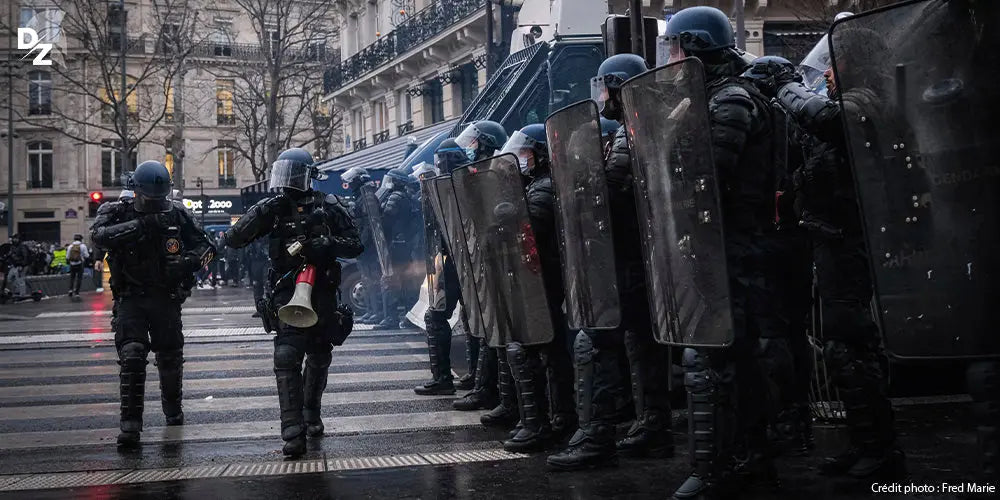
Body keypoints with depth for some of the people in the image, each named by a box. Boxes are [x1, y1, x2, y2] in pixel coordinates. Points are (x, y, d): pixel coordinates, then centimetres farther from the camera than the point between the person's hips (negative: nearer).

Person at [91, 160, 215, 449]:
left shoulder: (177, 214, 2)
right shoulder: (119, 213, -3)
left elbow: (204, 244, 8)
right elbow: (98, 235, -24)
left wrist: (188, 261, -15)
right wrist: (140, 225, -34)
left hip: (166, 298, 2)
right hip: (131, 298, -2)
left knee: (170, 358, 12)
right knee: (132, 357, -16)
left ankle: (173, 408, 37)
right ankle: (130, 425, -14)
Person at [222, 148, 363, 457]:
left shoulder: (329, 208, 0)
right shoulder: (272, 209, 3)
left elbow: (356, 246, -3)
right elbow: (232, 240, -2)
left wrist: (328, 244, -22)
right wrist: (259, 214, -16)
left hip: (322, 293, 1)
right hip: (286, 293, -1)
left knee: (319, 358, 16)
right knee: (287, 359, -17)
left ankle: (311, 414, 40)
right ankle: (293, 432, -19)